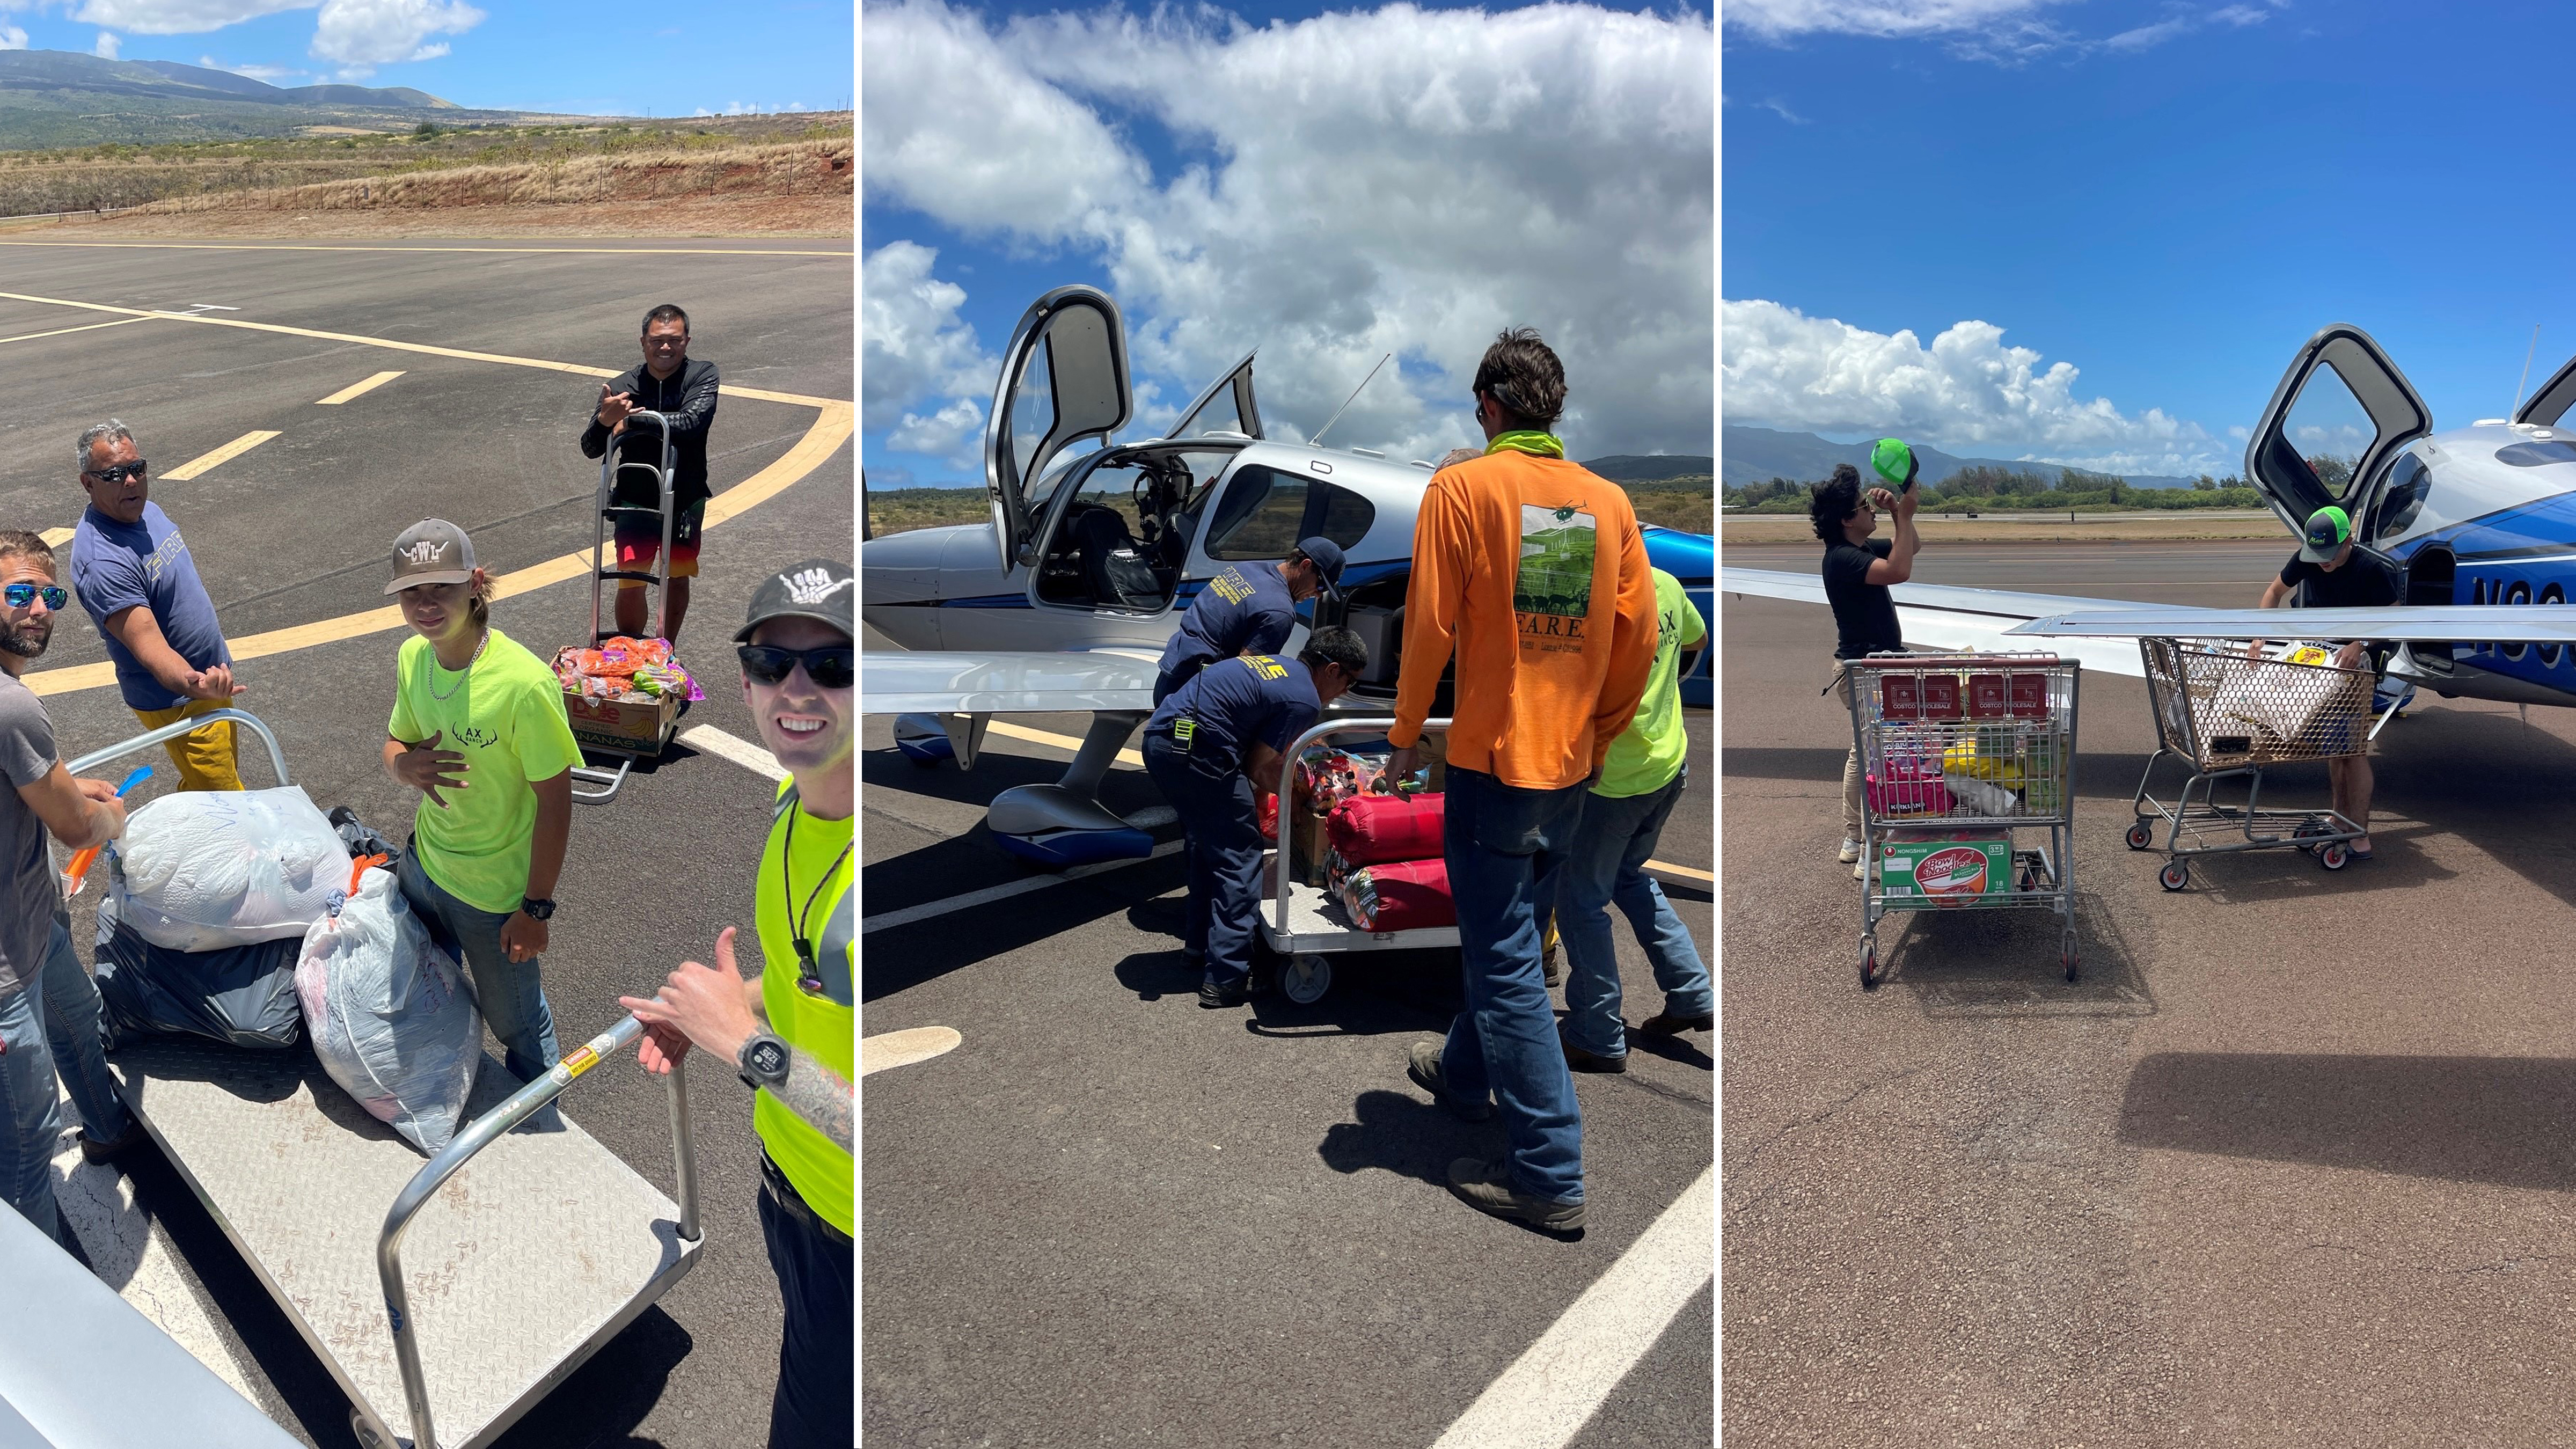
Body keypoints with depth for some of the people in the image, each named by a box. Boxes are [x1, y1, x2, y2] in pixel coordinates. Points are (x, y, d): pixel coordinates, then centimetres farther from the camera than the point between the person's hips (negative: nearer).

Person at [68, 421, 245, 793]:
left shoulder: (146, 510, 2)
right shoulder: (101, 561, -28)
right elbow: (148, 644, -34)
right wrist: (192, 683, -53)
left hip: (211, 675, 9)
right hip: (177, 702, -9)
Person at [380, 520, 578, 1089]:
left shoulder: (524, 684, -29)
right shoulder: (412, 657, -8)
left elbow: (555, 802, -22)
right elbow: (396, 742, 8)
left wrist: (536, 909, -18)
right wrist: (404, 765, -17)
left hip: (495, 894, -7)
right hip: (423, 865, 7)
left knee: (515, 1024, 13)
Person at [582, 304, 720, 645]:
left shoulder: (703, 375, -11)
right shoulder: (623, 386, -11)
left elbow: (691, 422, -29)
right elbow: (591, 449, -13)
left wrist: (635, 419, -30)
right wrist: (604, 420, -34)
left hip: (685, 501, 1)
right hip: (635, 500, -1)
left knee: (678, 578, 15)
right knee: (631, 585, -6)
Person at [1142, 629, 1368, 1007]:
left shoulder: (1272, 664, 22)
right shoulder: (1305, 699, -5)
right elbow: (1260, 767, -2)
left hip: (1159, 736, 10)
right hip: (1196, 752, -10)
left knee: (1210, 845, 25)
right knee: (1240, 859, -1)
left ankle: (1200, 944, 35)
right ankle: (1226, 978, -2)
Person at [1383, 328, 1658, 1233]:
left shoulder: (1460, 489, -11)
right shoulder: (1609, 501, 3)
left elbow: (1430, 628, -13)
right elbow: (1638, 639, 5)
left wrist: (1405, 737, -1)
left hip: (1492, 758, -6)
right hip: (1571, 767, 6)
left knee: (1506, 963, 0)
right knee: (1506, 932, 23)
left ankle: (1549, 1176, 4)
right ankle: (1464, 1073, 44)